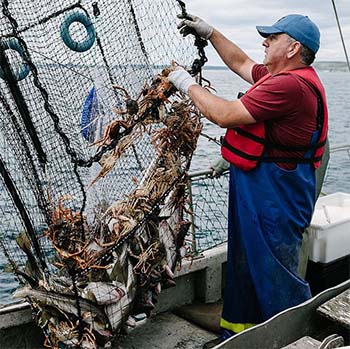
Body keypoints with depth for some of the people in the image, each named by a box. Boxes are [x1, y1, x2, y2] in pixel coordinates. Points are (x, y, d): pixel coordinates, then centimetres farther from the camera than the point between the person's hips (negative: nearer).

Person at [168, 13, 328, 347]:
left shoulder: (291, 84, -23)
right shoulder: (281, 76, 10)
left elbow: (225, 115, -23)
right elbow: (241, 63, 28)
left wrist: (189, 85, -9)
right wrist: (210, 33, 24)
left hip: (275, 192, -11)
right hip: (255, 187, 11)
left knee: (275, 273, 1)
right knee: (245, 262, 20)